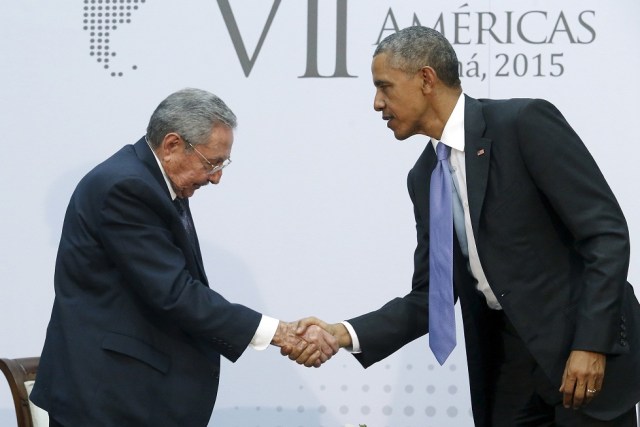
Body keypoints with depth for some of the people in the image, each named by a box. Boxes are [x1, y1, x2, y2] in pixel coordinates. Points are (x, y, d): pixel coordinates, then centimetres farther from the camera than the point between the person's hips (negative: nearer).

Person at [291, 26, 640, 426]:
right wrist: (346, 333, -4)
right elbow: (432, 295, 10)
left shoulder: (526, 122, -12)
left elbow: (607, 232, -16)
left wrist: (591, 344, -21)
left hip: (585, 343, -7)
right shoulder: (424, 177, 10)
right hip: (505, 354, 7)